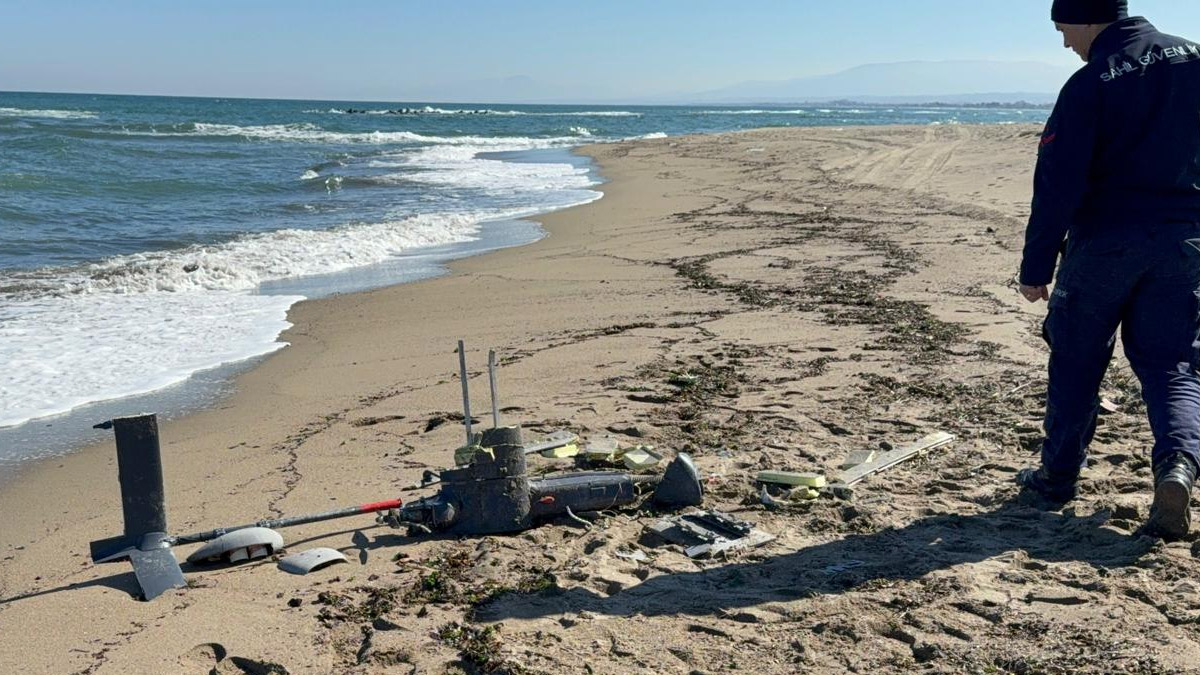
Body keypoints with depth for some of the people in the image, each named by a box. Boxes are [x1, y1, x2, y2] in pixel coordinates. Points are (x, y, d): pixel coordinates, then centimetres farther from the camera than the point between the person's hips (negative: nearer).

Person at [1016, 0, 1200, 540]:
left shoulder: (1088, 85, -11)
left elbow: (1057, 185, -13)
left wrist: (1035, 267, -9)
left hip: (1103, 242, -4)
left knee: (1076, 359, 11)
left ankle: (1058, 476, 21)